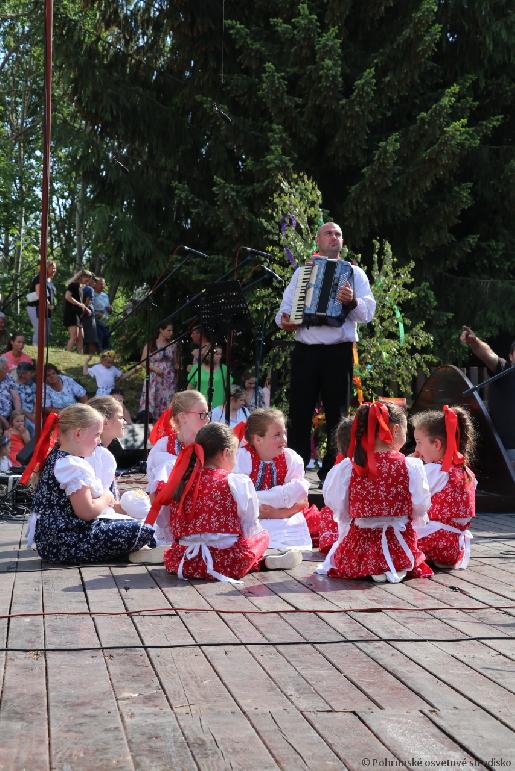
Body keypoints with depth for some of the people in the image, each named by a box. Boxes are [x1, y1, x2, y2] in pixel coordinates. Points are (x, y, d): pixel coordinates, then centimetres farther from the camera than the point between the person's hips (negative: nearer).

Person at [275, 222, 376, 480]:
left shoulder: (354, 273, 10)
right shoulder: (302, 272, 19)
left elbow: (369, 311, -2)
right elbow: (286, 305, 13)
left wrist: (352, 302, -23)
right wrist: (284, 318, -9)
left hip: (339, 352, -1)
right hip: (305, 351, 2)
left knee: (337, 414, 1)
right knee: (299, 412, 0)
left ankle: (331, 470, 8)